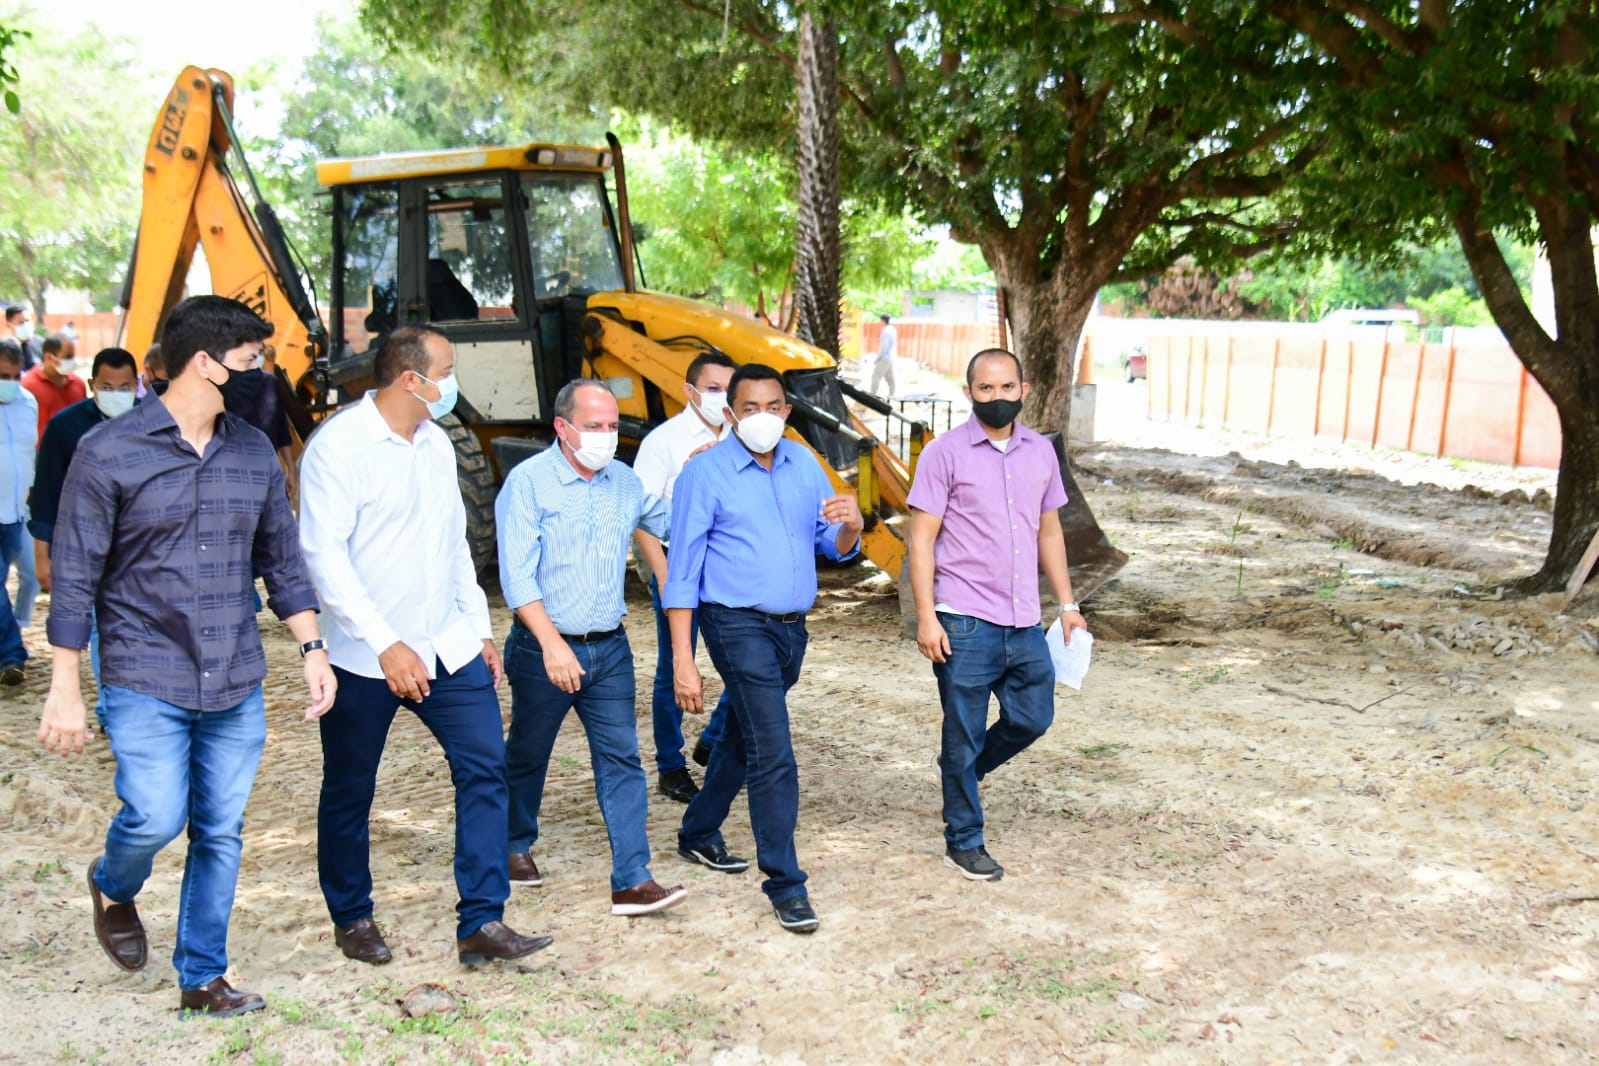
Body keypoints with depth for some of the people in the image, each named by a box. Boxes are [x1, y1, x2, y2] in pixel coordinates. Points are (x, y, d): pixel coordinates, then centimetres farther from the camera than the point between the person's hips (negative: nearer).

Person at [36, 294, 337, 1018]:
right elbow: (75, 578, -6)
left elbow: (282, 559, 14)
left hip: (237, 686, 4)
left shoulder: (255, 454, 7)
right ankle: (113, 889, 24)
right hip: (145, 682, -4)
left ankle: (202, 979, 23)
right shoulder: (109, 453, -8)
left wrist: (312, 647, 6)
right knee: (156, 818, -12)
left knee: (220, 833, 8)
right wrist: (65, 689, -6)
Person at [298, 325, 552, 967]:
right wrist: (386, 644, -24)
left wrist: (480, 629, 14)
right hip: (365, 656, -6)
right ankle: (351, 918, 29)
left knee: (484, 768, -3)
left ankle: (481, 923, 2)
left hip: (448, 647, 6)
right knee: (349, 791, 9)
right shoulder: (338, 445, -12)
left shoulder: (436, 444, 11)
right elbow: (323, 555, -19)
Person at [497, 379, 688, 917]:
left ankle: (632, 882, 1)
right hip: (544, 648, -4)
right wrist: (552, 644, -25)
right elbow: (517, 575, -16)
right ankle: (515, 847, 38)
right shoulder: (528, 481, -10)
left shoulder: (625, 481, 6)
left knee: (621, 761, -1)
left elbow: (674, 524, 21)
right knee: (528, 754, 14)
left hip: (610, 649, 4)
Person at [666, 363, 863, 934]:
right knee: (773, 756, -10)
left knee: (742, 738, 21)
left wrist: (851, 525, -17)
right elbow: (682, 571, -10)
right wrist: (682, 660, -15)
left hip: (792, 627, 6)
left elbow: (836, 547, 9)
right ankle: (785, 885, 0)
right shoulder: (705, 474, -9)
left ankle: (699, 834, 41)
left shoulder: (803, 463, 7)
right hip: (739, 625, -6)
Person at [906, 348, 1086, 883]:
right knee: (964, 735, 5)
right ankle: (964, 842, 22)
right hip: (966, 624, -5)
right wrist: (925, 616, -13)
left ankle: (961, 769, 39)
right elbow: (922, 538, -7)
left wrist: (1068, 604, 14)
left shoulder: (1040, 452, 9)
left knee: (1033, 717, 13)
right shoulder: (945, 453, -6)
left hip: (1024, 624, 5)